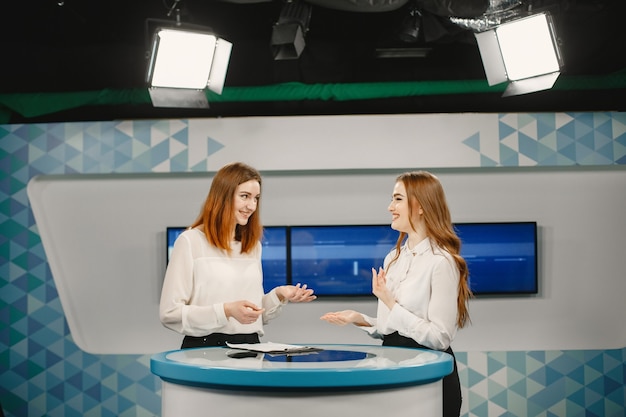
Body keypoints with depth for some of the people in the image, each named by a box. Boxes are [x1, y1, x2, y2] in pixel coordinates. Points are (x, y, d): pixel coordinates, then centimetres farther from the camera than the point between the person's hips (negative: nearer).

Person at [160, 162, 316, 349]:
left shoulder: (253, 245, 16)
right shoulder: (190, 241, -3)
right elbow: (170, 313, -8)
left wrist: (278, 295, 2)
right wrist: (226, 311, -16)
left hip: (250, 347, 5)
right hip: (206, 348, -4)